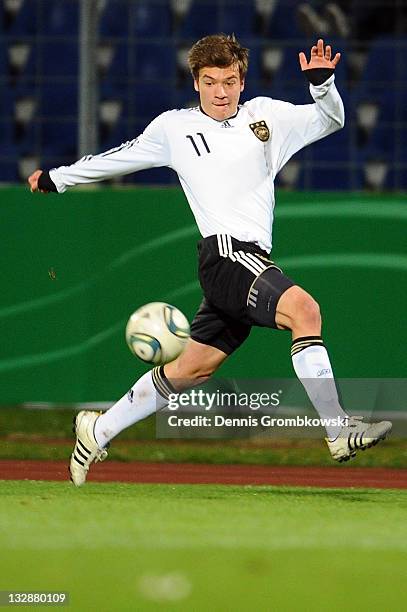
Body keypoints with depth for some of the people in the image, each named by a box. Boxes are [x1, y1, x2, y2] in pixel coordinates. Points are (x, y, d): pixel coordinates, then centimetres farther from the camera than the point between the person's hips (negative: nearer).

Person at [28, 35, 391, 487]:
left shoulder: (265, 116, 15)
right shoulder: (174, 127, 9)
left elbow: (329, 120, 13)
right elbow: (121, 157, 24)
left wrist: (322, 82, -7)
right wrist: (57, 178, 32)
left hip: (251, 261, 5)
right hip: (225, 251, -5)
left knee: (191, 369, 11)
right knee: (303, 308, -27)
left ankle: (98, 431, 28)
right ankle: (338, 431, -32)